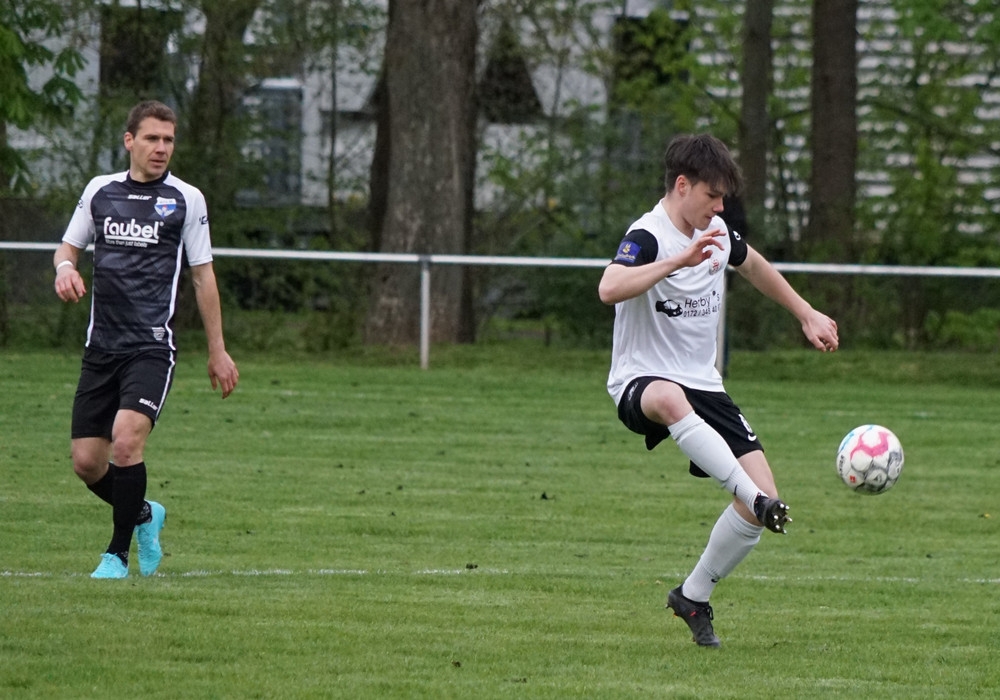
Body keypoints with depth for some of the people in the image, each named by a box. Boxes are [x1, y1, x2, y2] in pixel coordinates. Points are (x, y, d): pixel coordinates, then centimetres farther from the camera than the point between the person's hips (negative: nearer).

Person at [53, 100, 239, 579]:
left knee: (126, 439, -23)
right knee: (86, 462, 0)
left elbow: (202, 275, 8)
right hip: (101, 347, 4)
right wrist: (65, 267, -5)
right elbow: (69, 246, 21)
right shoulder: (100, 190, 10)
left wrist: (217, 351, 8)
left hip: (152, 347, -4)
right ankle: (143, 515, 31)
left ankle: (118, 552, -7)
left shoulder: (186, 200, 3)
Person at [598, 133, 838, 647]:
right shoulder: (647, 236, -15)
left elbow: (753, 265, 33)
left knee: (762, 496, -7)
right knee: (670, 400, -46)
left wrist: (807, 315, 34)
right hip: (640, 380, -7)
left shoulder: (717, 235, 9)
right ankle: (755, 497, -53)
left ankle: (693, 598, 12)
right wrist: (679, 260, -42)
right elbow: (610, 288, -37)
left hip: (704, 386, 7)